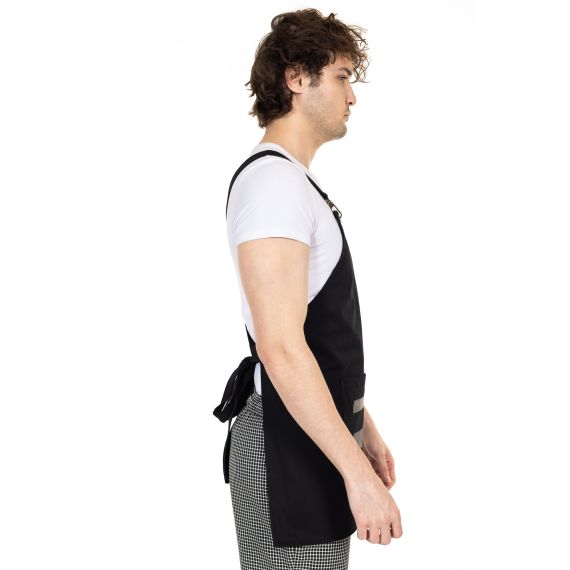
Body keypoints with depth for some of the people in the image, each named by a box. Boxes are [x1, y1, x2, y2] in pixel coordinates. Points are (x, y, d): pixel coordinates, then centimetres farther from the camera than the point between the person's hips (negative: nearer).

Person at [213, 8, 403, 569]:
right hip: (289, 448, -10)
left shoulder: (299, 184, 16)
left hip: (320, 436, 10)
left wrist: (362, 427, 21)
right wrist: (357, 471, -25)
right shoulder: (272, 181, -17)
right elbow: (280, 347, -25)